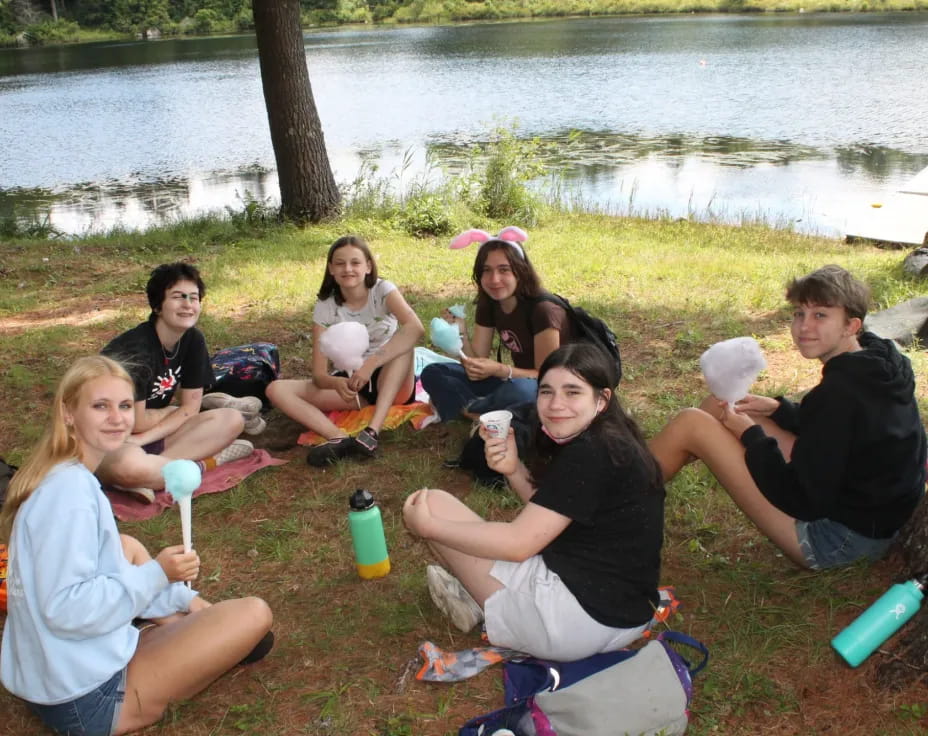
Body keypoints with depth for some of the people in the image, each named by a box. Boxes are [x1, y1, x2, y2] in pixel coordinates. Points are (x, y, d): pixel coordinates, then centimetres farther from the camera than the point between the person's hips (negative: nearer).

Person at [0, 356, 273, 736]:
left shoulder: (64, 477, 7)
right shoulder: (71, 489, -22)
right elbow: (65, 609, -27)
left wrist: (184, 600, 13)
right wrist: (156, 574, -23)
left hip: (48, 677, 10)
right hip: (85, 701, -10)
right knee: (255, 615, -10)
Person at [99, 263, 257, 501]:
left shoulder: (193, 340, -3)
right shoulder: (136, 348, -23)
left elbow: (190, 409, -1)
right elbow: (136, 422, -19)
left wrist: (141, 440, -15)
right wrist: (178, 410, -1)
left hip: (154, 436, 8)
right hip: (108, 443, -7)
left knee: (232, 420, -10)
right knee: (127, 464, -42)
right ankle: (206, 462, -16)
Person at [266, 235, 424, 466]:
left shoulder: (383, 290, -13)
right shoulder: (325, 307, -7)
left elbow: (415, 328, -34)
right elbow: (319, 373, -13)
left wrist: (371, 363, -44)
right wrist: (337, 383, -38)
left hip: (390, 383, -2)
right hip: (350, 382, 3)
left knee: (403, 343, -34)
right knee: (276, 389, -17)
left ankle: (372, 431, -40)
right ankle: (340, 438, -40)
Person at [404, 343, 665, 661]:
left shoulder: (590, 455, -20)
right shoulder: (609, 441, 9)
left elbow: (519, 543, -20)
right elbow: (547, 513, 15)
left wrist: (427, 525, -11)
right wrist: (514, 471, -3)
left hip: (583, 615, -11)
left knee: (435, 503, -3)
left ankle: (482, 607, 15)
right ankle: (478, 596, 17)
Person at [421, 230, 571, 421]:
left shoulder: (543, 309, -23)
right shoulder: (488, 304, -2)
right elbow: (477, 367, -4)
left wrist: (499, 370, -33)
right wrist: (461, 334, -21)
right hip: (514, 382, 7)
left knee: (517, 391, -42)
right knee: (433, 374, -3)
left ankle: (463, 408, -15)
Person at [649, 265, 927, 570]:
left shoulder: (840, 391, -27)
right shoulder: (878, 361, 1)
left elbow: (802, 501, -25)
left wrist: (751, 436, -13)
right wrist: (778, 408, 4)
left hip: (836, 541, -10)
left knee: (690, 425, -12)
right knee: (725, 404, 11)